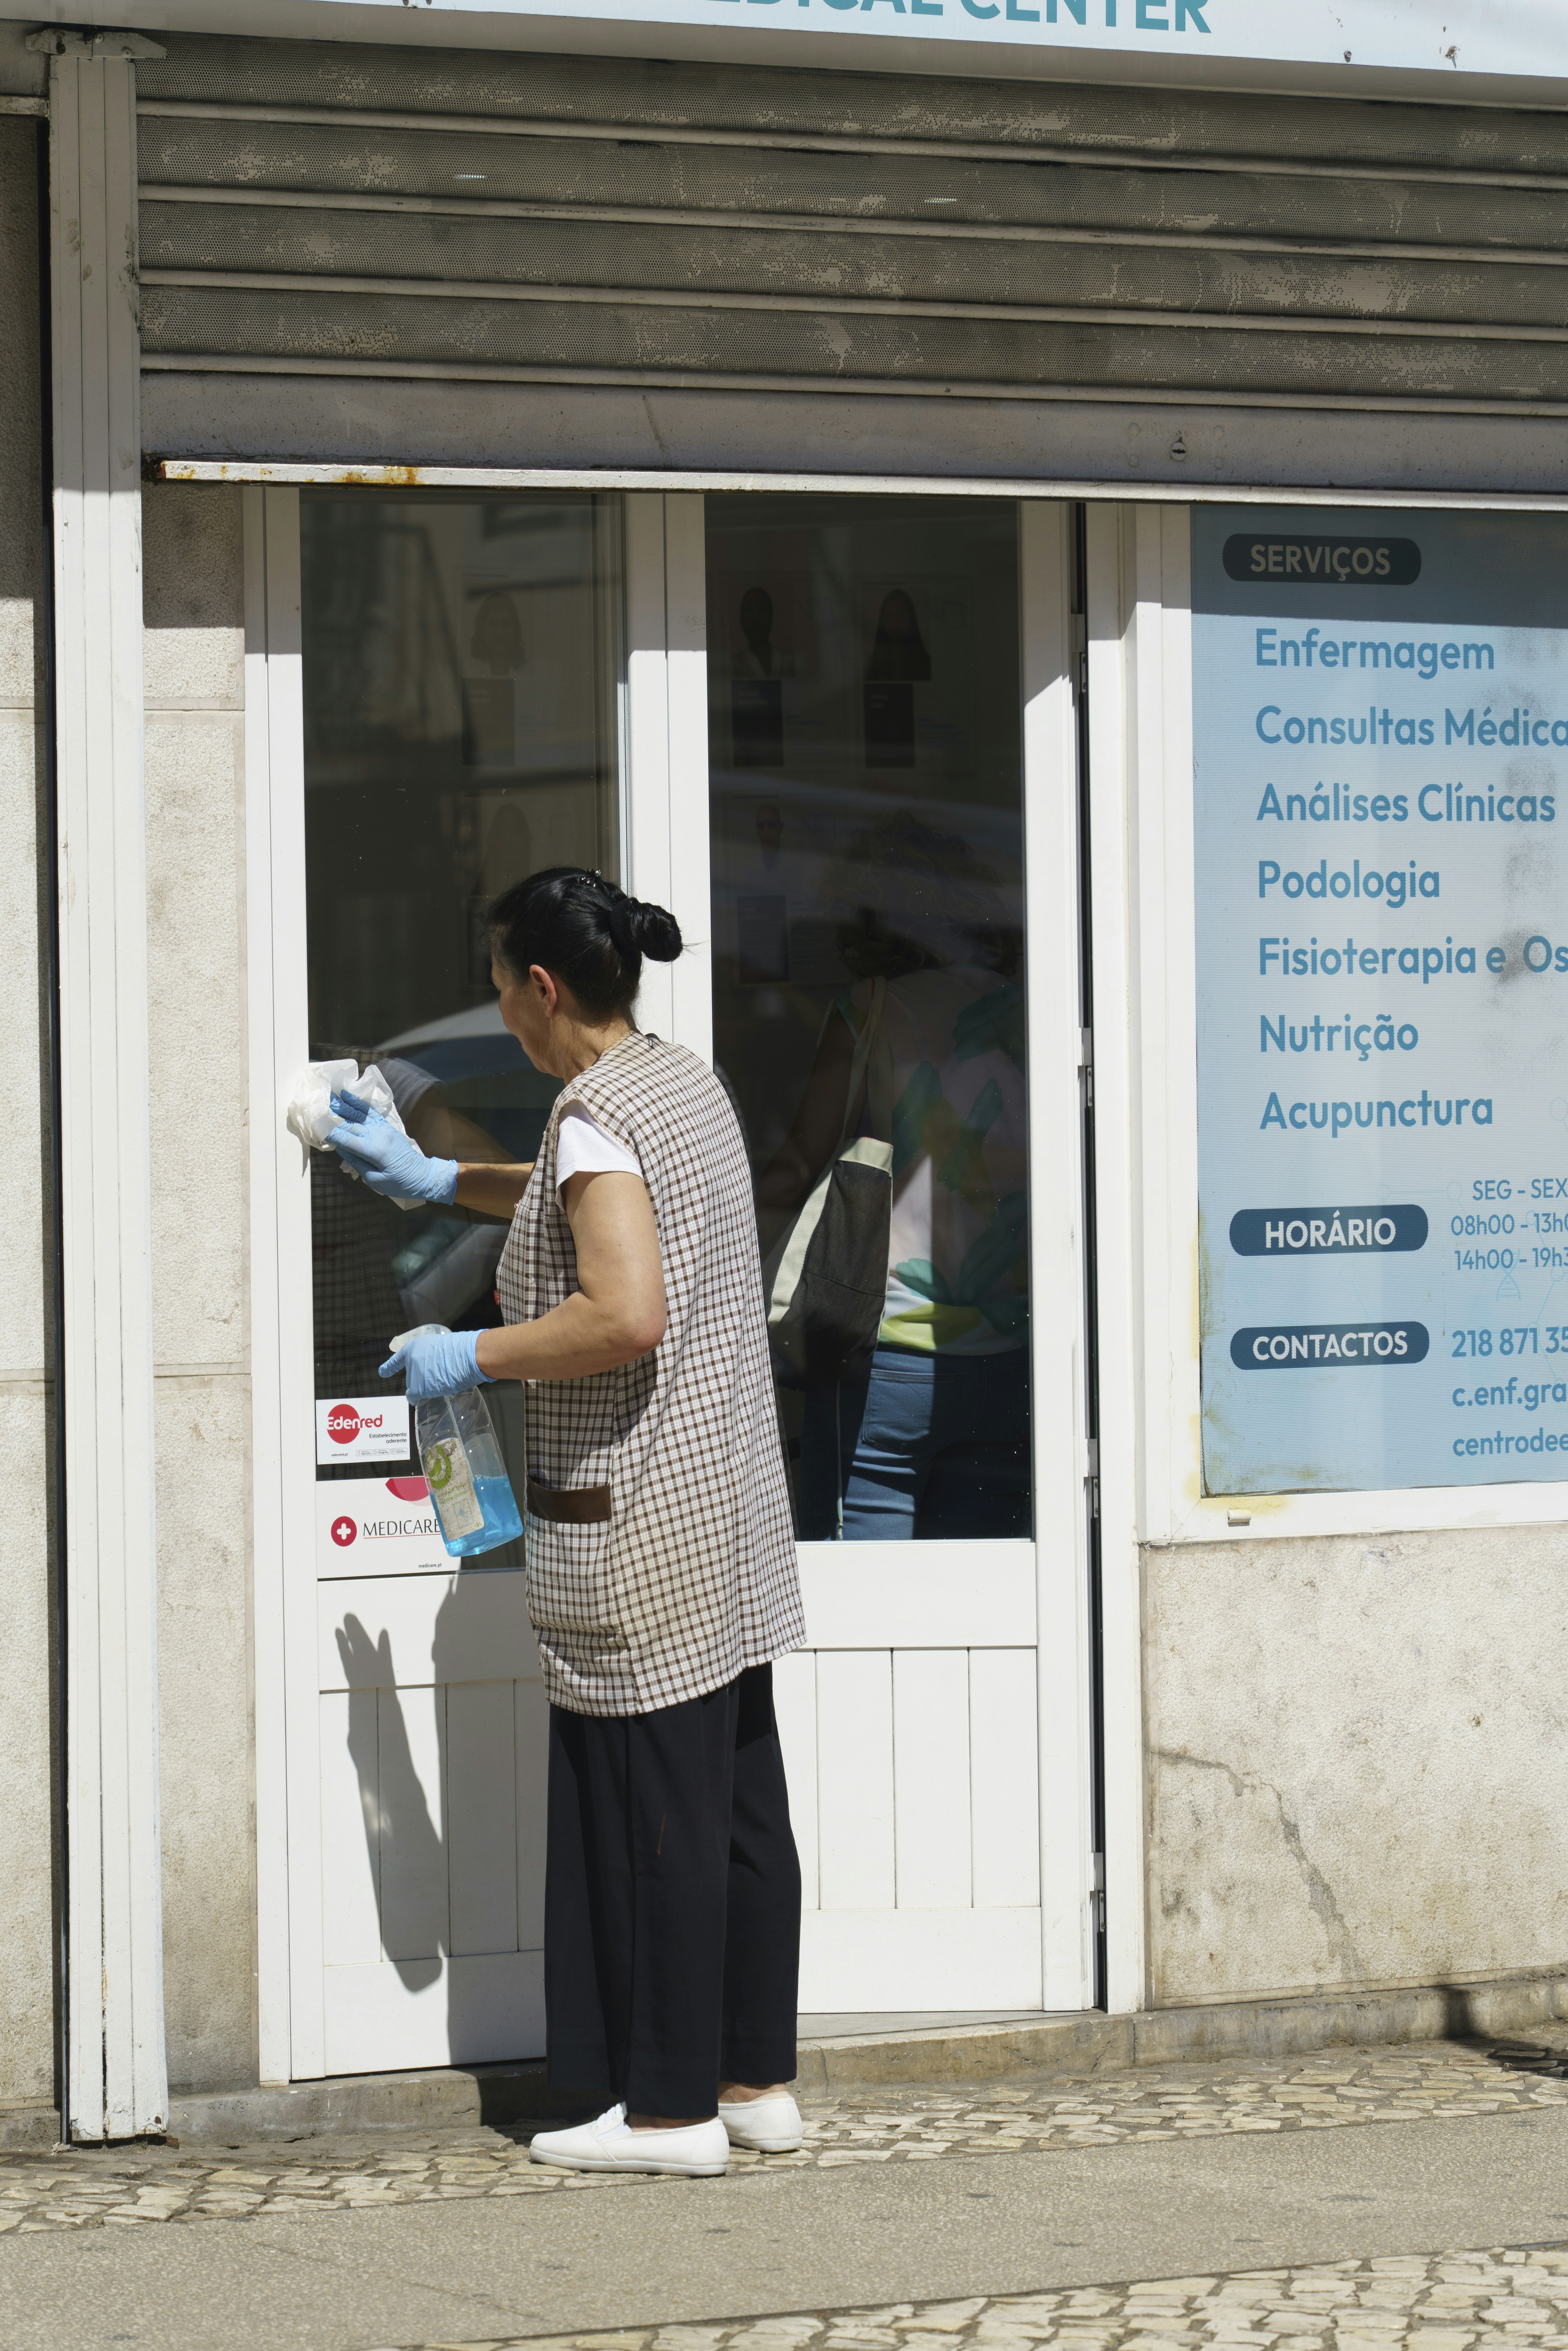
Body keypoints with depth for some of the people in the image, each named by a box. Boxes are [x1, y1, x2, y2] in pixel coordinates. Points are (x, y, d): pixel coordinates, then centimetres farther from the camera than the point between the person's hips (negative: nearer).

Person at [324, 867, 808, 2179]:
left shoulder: (597, 1117, -15)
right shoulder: (687, 1085, 13)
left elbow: (626, 1316, -27)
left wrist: (473, 1358, -15)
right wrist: (439, 1181, 38)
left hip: (639, 1528, -9)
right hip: (731, 1514, 9)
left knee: (649, 1814, -3)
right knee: (741, 1801, 12)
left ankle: (671, 2109, 3)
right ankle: (757, 2081, 19)